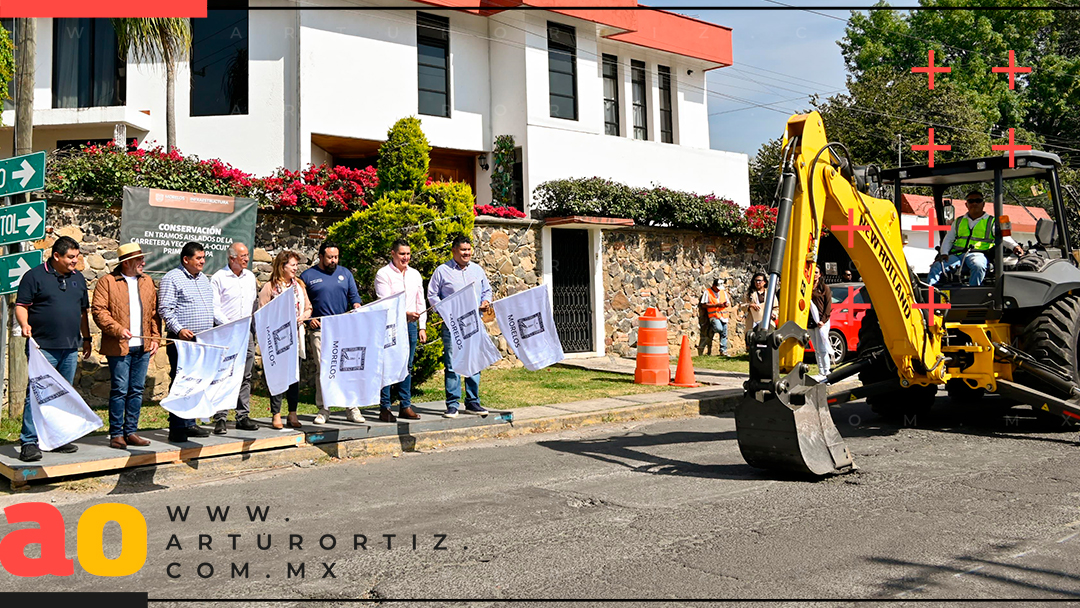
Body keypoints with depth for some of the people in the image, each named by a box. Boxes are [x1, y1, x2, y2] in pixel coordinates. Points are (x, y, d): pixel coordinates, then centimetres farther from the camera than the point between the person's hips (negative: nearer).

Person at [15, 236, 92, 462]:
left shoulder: (78, 278, 15)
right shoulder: (35, 276, -2)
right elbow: (21, 305, -5)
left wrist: (86, 338, 20)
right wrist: (24, 324, -23)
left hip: (70, 348, 6)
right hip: (43, 347, -6)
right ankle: (29, 442, -7)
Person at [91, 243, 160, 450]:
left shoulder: (147, 281, 15)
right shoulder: (107, 281, -1)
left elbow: (154, 311, 18)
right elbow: (99, 310, -8)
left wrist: (155, 337, 9)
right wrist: (118, 329, -18)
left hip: (143, 347, 5)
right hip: (119, 347, -5)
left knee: (137, 391, 8)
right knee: (119, 391, -3)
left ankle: (131, 432, 16)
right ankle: (116, 434, 7)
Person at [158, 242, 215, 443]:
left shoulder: (204, 279, 18)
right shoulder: (172, 278, -5)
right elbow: (165, 309, -12)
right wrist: (179, 329, -22)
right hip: (182, 340, -7)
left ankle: (190, 424, 18)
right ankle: (176, 428, -2)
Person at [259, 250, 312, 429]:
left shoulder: (299, 285, 13)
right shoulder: (270, 287, -2)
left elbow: (308, 307, 18)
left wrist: (303, 316, -2)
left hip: (295, 336, 4)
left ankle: (293, 414, 11)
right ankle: (276, 415, 4)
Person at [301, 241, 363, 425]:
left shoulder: (345, 274, 14)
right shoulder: (308, 276, 7)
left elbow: (354, 295, 13)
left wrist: (356, 305, -8)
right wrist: (309, 319, -6)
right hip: (320, 329, -2)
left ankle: (352, 408, 4)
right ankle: (323, 409, 8)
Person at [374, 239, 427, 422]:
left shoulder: (415, 274, 14)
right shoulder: (383, 274, -4)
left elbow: (420, 302, 17)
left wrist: (422, 327, 11)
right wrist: (405, 313, -24)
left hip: (410, 325, 5)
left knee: (407, 366, 9)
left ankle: (405, 406, 15)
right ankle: (384, 408, 1)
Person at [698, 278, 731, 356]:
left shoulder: (723, 292, 16)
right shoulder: (707, 292, 0)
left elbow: (728, 303, 21)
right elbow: (703, 305, -7)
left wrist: (726, 304, -5)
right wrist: (716, 305, -13)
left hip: (723, 315, 5)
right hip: (714, 316, -5)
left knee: (724, 334, 3)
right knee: (718, 328, -29)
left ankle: (723, 351, 8)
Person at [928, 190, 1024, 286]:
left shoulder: (992, 222, 15)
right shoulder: (958, 221, 24)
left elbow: (1003, 237, 3)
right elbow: (948, 239, 22)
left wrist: (1014, 246, -17)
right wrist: (944, 253, 3)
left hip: (978, 254, -3)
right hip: (957, 255, 3)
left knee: (978, 266, -40)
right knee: (936, 267, -22)